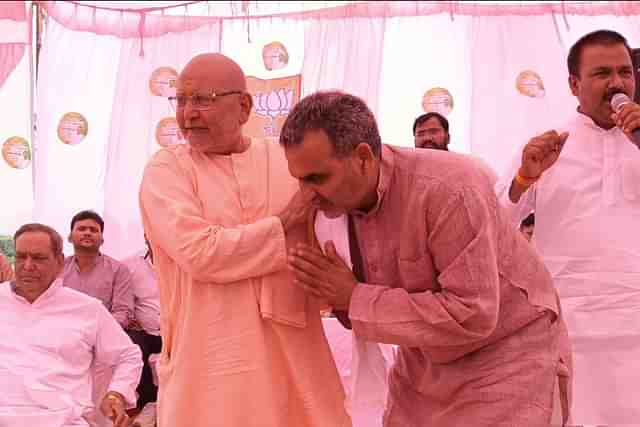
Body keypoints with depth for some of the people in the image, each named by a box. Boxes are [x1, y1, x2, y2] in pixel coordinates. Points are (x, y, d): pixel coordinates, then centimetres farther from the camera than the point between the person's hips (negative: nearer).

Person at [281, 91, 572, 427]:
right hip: (426, 357, 6)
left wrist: (356, 298, -28)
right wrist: (333, 292, -20)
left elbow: (472, 317, -32)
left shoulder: (449, 188, -30)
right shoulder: (340, 197, -8)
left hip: (505, 355, -6)